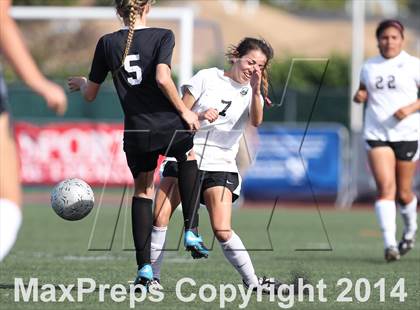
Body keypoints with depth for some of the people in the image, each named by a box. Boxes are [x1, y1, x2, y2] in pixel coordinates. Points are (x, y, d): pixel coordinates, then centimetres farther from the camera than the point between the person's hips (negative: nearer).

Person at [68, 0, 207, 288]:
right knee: (189, 157, 32)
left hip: (136, 132, 2)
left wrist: (81, 83, 32)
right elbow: (163, 79, -20)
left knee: (142, 190, 19)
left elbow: (90, 94, 10)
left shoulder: (107, 43, 3)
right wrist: (185, 111, -8)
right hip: (169, 126, -2)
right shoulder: (163, 36, -5)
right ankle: (191, 232, 21)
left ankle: (144, 268, 11)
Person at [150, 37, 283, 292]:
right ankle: (152, 276, 4)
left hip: (220, 166, 0)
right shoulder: (207, 78, 4)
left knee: (223, 231, -13)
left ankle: (252, 281, -2)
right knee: (159, 219, -9)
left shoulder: (253, 92, 8)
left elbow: (256, 122, -14)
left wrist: (256, 90, -29)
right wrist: (200, 116, -17)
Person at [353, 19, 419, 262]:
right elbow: (363, 91, 26)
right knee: (385, 187, -15)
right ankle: (390, 244, -20)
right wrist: (360, 96, 2)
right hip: (377, 135, 2)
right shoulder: (369, 67, 11)